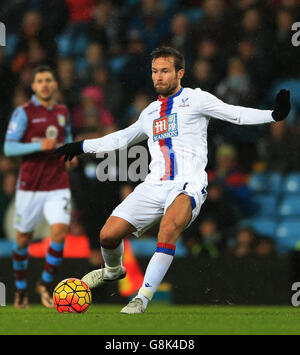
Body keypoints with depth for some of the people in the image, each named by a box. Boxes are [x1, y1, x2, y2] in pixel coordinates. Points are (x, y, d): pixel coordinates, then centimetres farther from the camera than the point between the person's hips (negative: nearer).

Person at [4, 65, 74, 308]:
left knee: (60, 232, -15)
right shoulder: (24, 112, -5)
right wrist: (39, 146, -21)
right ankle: (21, 290, 26)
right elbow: (9, 148, -11)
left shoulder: (62, 112, 10)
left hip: (58, 185, 3)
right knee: (23, 240, 6)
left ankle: (45, 284, 1)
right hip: (30, 185, -3)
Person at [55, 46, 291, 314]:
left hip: (188, 186, -5)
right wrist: (81, 147, 42)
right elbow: (123, 137, 38)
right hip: (154, 186, 5)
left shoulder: (195, 99, 7)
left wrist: (273, 115, -16)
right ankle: (113, 270, 27)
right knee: (109, 235, -8)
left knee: (169, 227, -36)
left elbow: (235, 114, -1)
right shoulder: (151, 112, 23)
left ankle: (143, 297, -31)